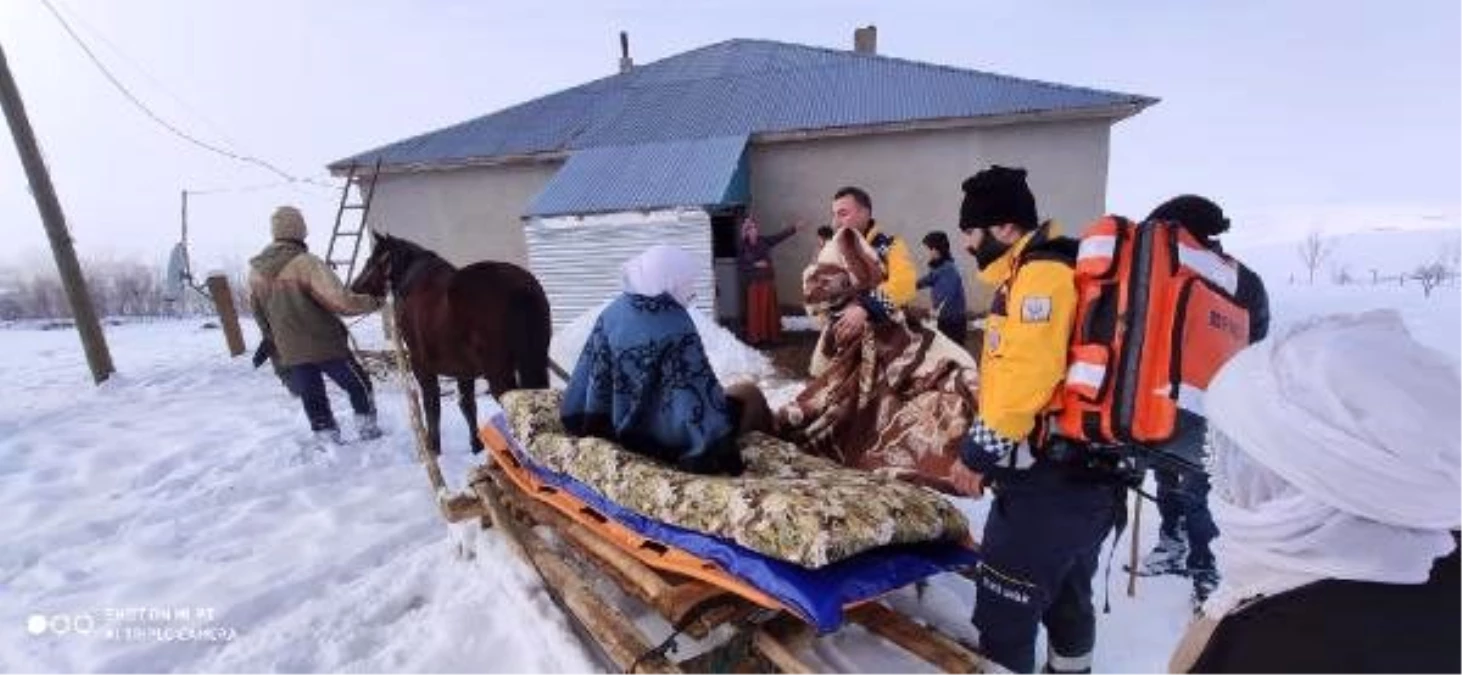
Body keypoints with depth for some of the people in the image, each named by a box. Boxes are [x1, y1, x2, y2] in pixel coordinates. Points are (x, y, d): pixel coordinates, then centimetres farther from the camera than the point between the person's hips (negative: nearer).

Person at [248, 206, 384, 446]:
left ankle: (328, 439, 20)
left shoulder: (255, 270, 4)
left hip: (289, 352, 6)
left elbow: (259, 313, 16)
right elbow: (341, 301, -26)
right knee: (359, 385, 13)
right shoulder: (305, 263, -18)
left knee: (312, 399, 15)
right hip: (325, 343, -5)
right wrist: (373, 302, -11)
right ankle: (367, 428, 22)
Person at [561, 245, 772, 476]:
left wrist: (586, 422, 12)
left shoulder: (612, 313, -8)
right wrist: (721, 448, -15)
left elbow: (595, 377, 0)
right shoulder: (677, 329, -27)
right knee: (751, 394, 11)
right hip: (665, 437, -7)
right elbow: (700, 391, -24)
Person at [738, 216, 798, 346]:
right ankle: (755, 337, 5)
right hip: (754, 282, -3)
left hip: (768, 280, 3)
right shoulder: (744, 246, -3)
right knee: (755, 309, -2)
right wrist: (755, 264, -15)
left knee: (769, 308, 7)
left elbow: (781, 236, -1)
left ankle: (769, 335, 16)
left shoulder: (765, 241, 2)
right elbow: (740, 263, -7)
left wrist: (794, 227, -7)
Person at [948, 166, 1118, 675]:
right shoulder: (1050, 270, 17)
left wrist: (980, 453, -18)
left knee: (1003, 605, 0)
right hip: (1082, 467, 11)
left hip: (1052, 478, -11)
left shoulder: (1040, 273, -16)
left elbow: (1026, 377, -26)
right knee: (1066, 596, 24)